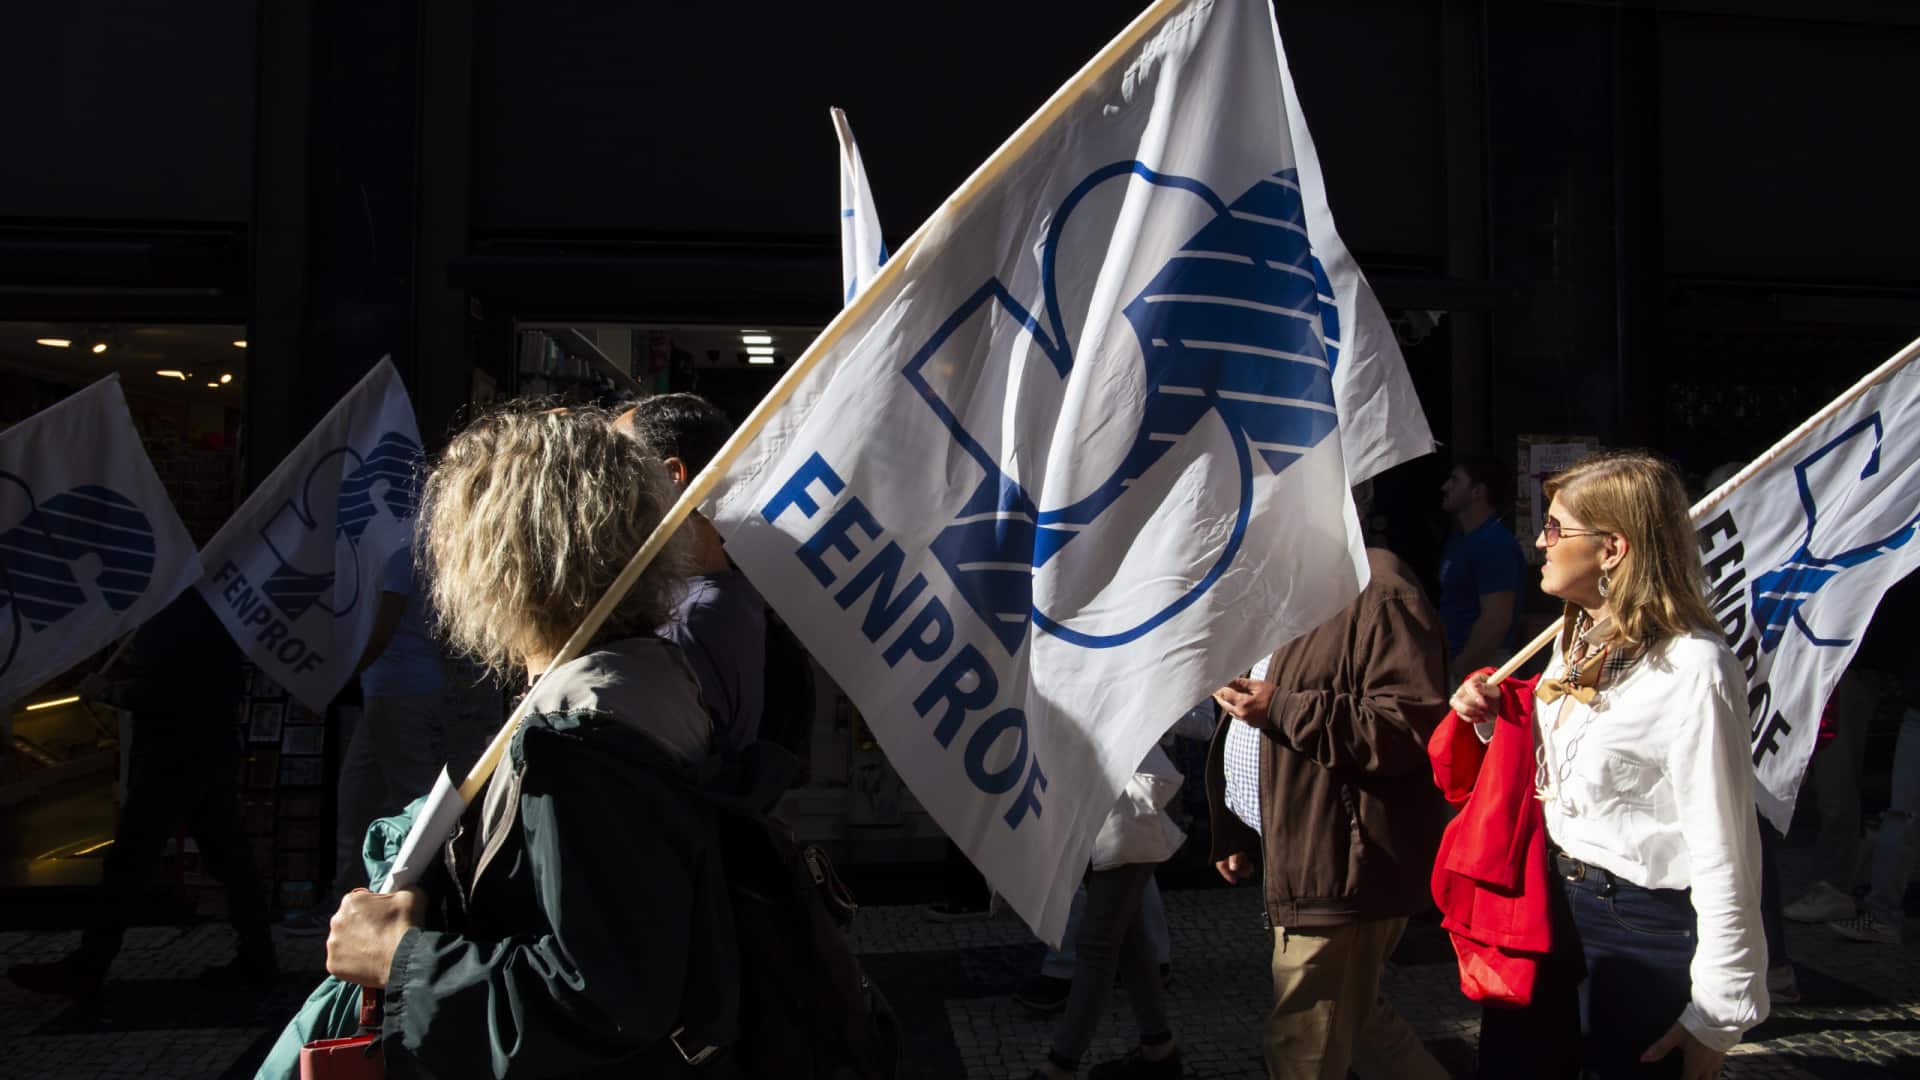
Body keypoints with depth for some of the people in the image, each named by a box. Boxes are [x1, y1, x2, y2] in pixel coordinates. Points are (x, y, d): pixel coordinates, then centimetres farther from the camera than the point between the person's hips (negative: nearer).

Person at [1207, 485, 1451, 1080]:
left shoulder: (1377, 592, -15)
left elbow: (1410, 726, -24)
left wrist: (1282, 710, -23)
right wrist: (1237, 832, 22)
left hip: (1341, 867, -10)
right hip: (1299, 858, 10)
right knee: (1357, 1024, 22)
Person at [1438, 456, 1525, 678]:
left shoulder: (1495, 544, -16)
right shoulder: (1460, 537, 13)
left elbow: (1496, 619, -23)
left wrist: (1459, 668, -21)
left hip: (1480, 666, -9)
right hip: (1460, 660, 9)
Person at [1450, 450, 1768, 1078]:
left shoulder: (1692, 667, -20)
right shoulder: (1579, 638, 7)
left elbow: (1724, 855, -19)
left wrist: (1718, 1015, -15)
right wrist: (1494, 722, -1)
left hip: (1644, 930, -8)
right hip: (1549, 905, 8)